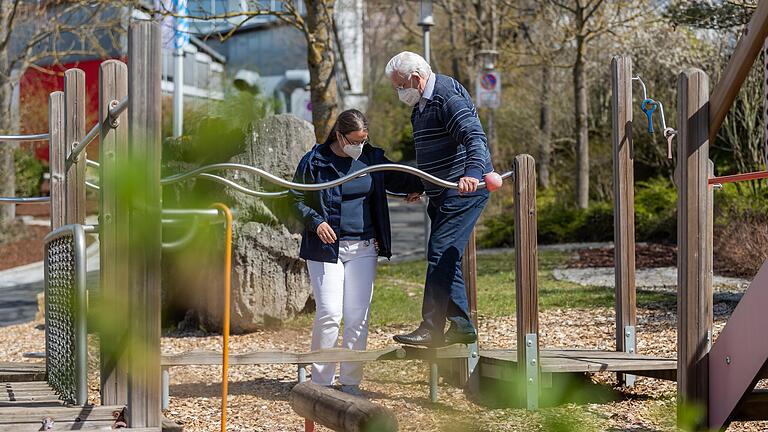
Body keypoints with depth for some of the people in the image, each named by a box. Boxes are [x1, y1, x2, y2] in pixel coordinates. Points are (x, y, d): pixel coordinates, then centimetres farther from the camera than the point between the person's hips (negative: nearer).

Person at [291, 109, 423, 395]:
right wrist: (315, 221, -11)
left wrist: (419, 185, 2)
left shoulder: (372, 158, 7)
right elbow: (297, 200, 5)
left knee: (358, 317, -1)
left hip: (363, 248, 3)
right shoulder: (314, 161, -2)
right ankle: (321, 381, 3)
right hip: (325, 247, -3)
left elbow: (398, 179, 21)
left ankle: (350, 382, 9)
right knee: (329, 313, -10)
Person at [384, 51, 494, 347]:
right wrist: (417, 187, 36)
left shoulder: (448, 97, -15)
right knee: (445, 257, 10)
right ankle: (461, 326, 13)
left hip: (464, 190, -11)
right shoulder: (421, 104, 16)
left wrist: (472, 173, -43)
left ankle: (431, 329, -14)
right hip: (442, 194, 11)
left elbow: (475, 137, -28)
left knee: (441, 254, -14)